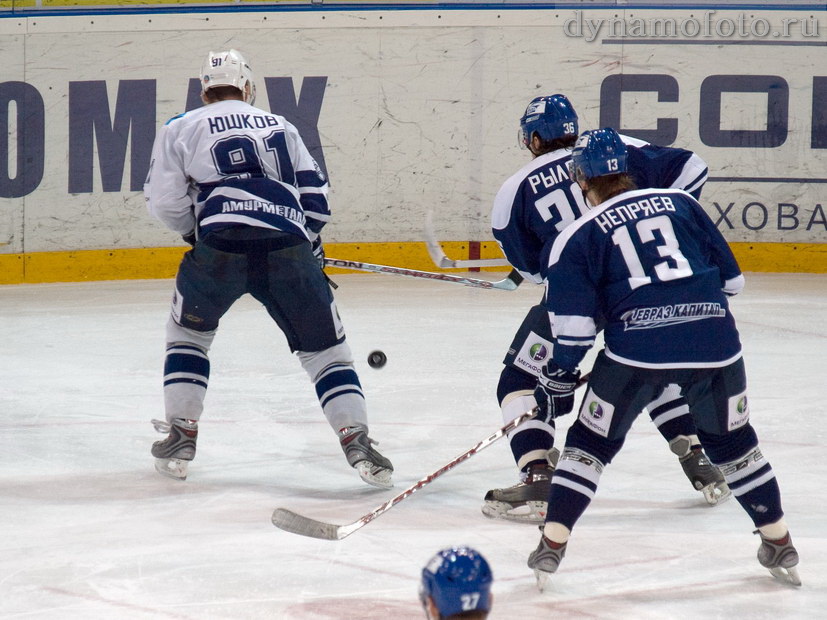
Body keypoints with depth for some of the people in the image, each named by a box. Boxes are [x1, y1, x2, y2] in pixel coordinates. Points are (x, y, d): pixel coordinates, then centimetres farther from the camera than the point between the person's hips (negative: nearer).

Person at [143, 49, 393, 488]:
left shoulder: (181, 129, 19)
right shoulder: (280, 127, 27)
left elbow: (165, 200, 10)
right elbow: (314, 192, 21)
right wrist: (311, 245, 36)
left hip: (220, 243, -1)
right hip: (289, 248, 1)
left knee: (188, 331, 24)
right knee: (325, 349, 11)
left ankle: (180, 436, 19)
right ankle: (357, 442, -3)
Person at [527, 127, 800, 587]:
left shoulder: (578, 236, 9)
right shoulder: (679, 203, 17)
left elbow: (573, 323, 2)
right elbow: (730, 277, 18)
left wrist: (561, 377, 12)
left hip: (638, 346, -3)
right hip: (715, 340, 3)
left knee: (591, 441, 14)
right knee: (731, 442, 22)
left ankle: (553, 544, 8)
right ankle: (779, 545, 26)